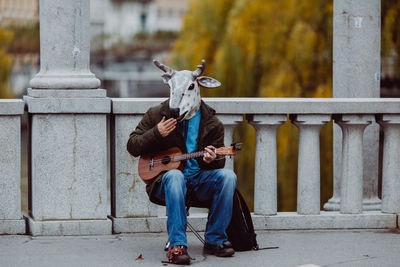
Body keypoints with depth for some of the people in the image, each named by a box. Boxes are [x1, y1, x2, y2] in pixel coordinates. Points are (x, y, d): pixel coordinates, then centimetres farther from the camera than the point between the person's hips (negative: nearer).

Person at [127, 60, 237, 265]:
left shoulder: (211, 123, 6)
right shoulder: (156, 115, 5)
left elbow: (219, 162, 8)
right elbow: (132, 147, 4)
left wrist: (211, 160, -18)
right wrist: (156, 133, -14)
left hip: (198, 180, 2)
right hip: (163, 182, -2)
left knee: (227, 175, -28)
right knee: (175, 175, -38)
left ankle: (214, 240, -18)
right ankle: (177, 245, -41)